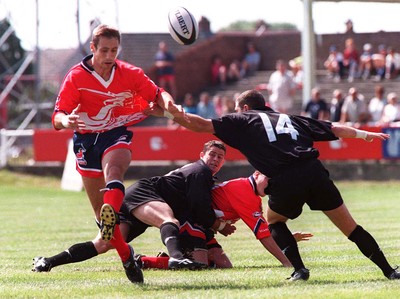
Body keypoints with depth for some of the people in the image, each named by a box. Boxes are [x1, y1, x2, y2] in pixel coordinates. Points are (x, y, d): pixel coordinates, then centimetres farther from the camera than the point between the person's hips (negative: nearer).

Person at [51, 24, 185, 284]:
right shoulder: (76, 77, -6)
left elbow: (157, 94, 10)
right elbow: (57, 118, -10)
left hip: (117, 136, -1)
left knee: (113, 170, -37)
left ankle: (110, 216, -62)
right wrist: (65, 120, -35)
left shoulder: (130, 74, -1)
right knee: (99, 208, -1)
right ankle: (126, 256, 12)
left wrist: (170, 104, -14)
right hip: (86, 140, 1)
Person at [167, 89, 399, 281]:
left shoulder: (243, 121, 20)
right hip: (315, 171, 3)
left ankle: (299, 269, 9)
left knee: (274, 220, 26)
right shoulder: (289, 118, 31)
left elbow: (201, 125, 13)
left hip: (285, 181, -3)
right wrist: (364, 134, 43)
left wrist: (175, 115, 23)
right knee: (349, 226, 11)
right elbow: (335, 129, 31)